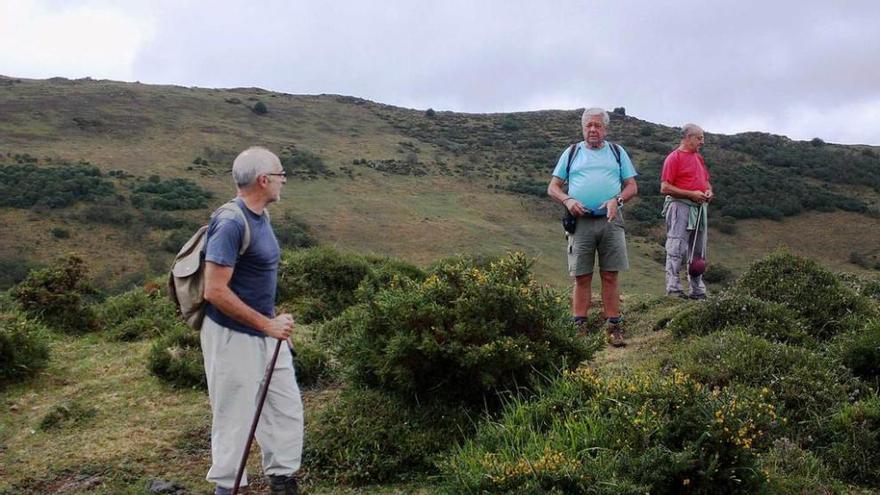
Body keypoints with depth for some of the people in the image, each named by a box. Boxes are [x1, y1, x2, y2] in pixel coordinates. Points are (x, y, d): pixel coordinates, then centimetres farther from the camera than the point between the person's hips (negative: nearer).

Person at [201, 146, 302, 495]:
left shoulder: (260, 216, 7)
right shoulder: (231, 223, -22)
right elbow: (215, 291, -25)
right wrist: (267, 324, -21)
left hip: (265, 333, 9)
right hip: (233, 336, -9)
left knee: (287, 408, 14)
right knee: (235, 417, 4)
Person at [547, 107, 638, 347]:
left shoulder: (617, 152, 15)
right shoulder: (572, 153, 13)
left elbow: (632, 186, 10)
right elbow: (553, 187, 10)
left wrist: (617, 200, -10)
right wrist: (568, 200, -10)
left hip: (610, 221, 0)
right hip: (580, 221, 0)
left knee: (610, 276, 0)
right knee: (582, 278, 0)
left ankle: (614, 327, 4)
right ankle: (579, 327, 3)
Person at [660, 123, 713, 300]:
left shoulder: (698, 158, 17)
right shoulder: (674, 158, -6)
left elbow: (706, 181, 28)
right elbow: (665, 188, -13)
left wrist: (709, 191, 4)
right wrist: (691, 194, -17)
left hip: (699, 207, 8)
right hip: (680, 207, -8)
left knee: (698, 252, 11)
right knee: (677, 249, -8)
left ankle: (698, 290, 19)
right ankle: (674, 289, -5)